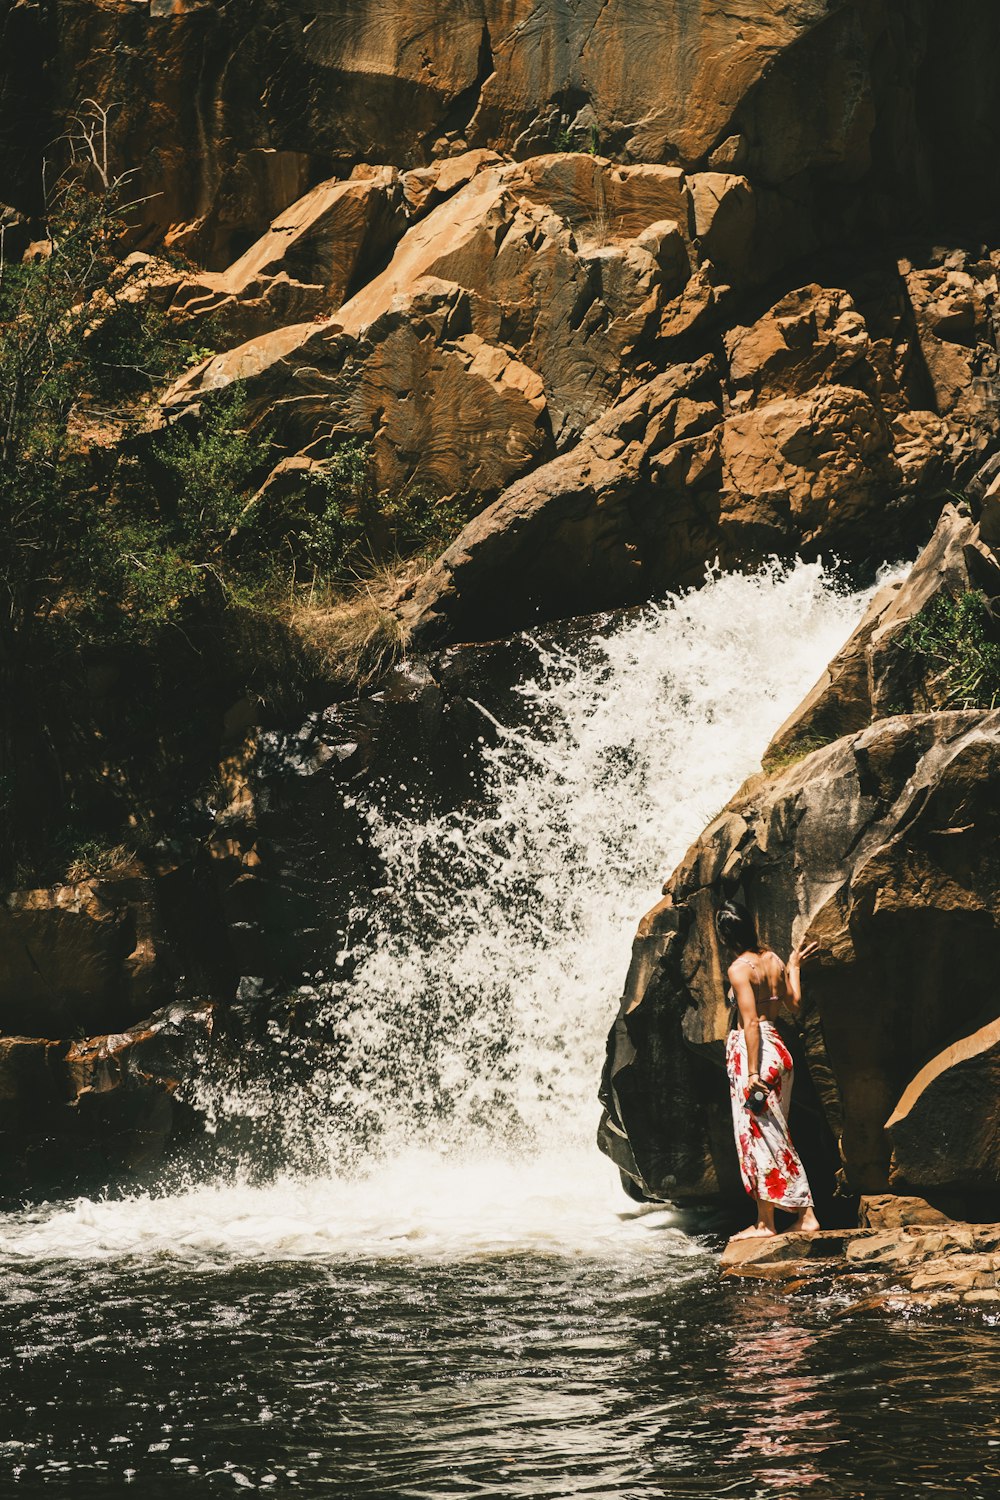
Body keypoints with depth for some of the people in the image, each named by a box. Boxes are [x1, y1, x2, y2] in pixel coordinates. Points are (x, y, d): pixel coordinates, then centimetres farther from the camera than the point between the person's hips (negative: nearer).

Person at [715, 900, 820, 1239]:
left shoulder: (739, 969, -14)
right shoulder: (773, 960, 8)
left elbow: (751, 1022, -19)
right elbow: (794, 1003, 20)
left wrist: (752, 1074, -19)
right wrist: (794, 966, 33)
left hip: (751, 1050, -8)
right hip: (778, 1047, 8)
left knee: (757, 1137, -2)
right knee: (776, 1137, 13)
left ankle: (765, 1222, 2)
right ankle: (805, 1215, 14)